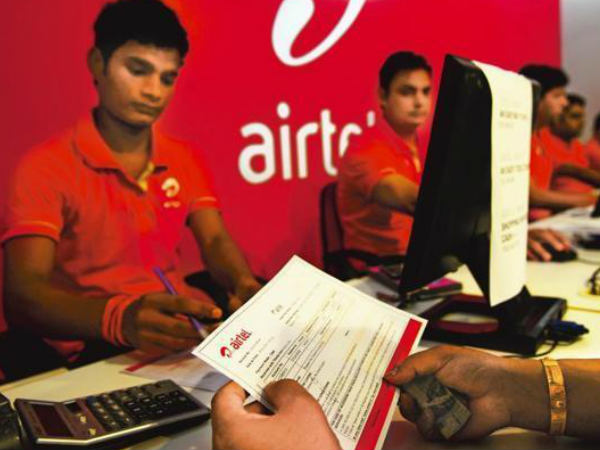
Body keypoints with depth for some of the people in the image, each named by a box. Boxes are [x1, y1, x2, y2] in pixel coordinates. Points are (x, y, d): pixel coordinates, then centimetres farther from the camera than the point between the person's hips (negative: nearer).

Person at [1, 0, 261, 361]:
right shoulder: (46, 167, -7)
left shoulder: (187, 160, 12)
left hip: (180, 338, 5)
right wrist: (119, 317, -38)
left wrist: (246, 287, -24)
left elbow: (215, 240, 1)